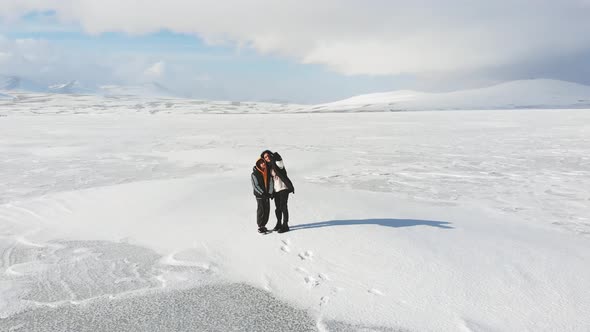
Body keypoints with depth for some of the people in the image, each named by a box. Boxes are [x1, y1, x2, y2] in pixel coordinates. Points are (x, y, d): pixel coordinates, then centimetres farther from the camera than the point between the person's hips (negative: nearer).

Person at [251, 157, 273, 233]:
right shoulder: (254, 174, -10)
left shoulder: (268, 172, 4)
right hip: (259, 195, -5)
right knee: (261, 210, -5)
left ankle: (263, 225, 20)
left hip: (266, 195, 5)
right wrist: (263, 193, -15)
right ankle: (260, 227, 5)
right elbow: (256, 186, -12)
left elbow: (270, 182, 2)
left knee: (267, 210, 7)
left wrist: (270, 193, -9)